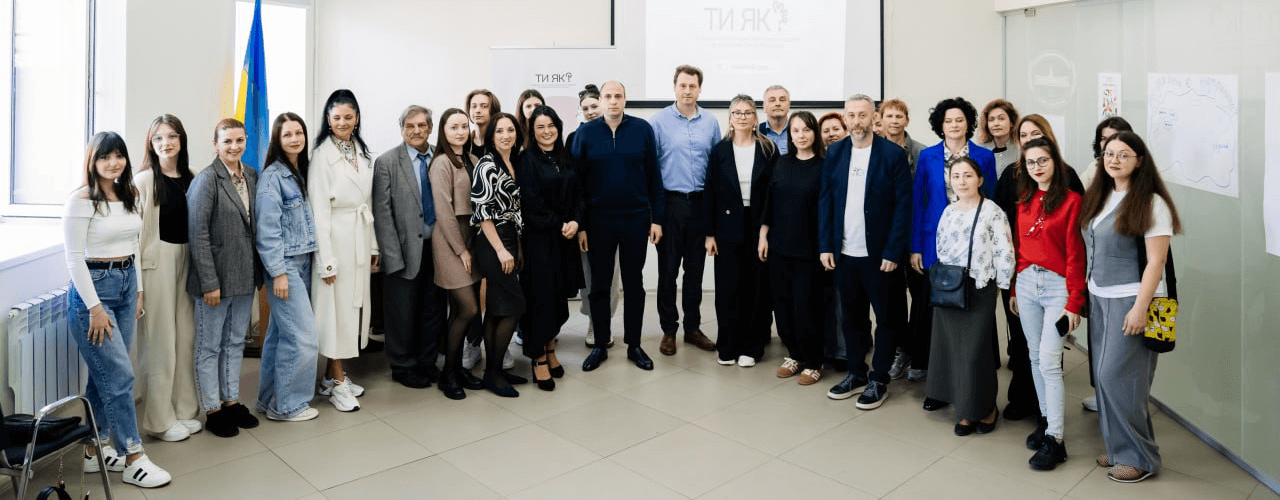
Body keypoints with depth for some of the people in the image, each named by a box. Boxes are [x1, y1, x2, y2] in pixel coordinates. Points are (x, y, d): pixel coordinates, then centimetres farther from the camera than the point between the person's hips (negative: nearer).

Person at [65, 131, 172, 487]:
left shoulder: (130, 197, 9)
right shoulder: (81, 201, -12)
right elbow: (74, 258, -13)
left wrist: (138, 290, 14)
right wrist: (95, 308, -15)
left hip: (127, 284, 7)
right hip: (93, 287, -7)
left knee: (104, 374, 12)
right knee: (120, 375, -7)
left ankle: (95, 451, 23)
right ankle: (134, 460, 1)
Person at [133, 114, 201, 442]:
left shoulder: (190, 179, 10)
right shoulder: (144, 180, -5)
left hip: (186, 259, 5)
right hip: (157, 259, -5)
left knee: (186, 335, 8)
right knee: (160, 340, -1)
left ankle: (184, 410, 20)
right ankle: (160, 419, 10)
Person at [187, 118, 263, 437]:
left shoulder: (252, 176, 7)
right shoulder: (207, 179, -12)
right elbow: (198, 234, -14)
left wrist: (258, 272, 7)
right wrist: (209, 282, -17)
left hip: (245, 276, 6)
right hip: (217, 277, -6)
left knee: (235, 343, 17)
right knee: (209, 347, 8)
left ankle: (232, 401, 30)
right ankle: (212, 411, 19)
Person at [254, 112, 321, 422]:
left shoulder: (303, 172, 11)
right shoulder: (272, 176, -11)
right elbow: (267, 230, -14)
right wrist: (278, 273, -16)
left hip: (303, 262, 7)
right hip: (284, 265, -7)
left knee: (280, 333, 13)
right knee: (302, 337, -7)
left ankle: (270, 399, 23)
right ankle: (287, 405, 7)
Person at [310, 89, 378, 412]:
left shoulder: (362, 152, 10)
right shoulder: (322, 155, -10)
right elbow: (319, 209, -13)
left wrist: (373, 246, 10)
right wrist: (326, 260, -15)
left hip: (361, 238, 7)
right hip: (335, 238, -7)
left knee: (354, 304, 11)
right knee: (335, 306, 1)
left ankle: (333, 374, 24)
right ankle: (337, 383, 12)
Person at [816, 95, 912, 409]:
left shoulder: (893, 154, -6)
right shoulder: (835, 153, 6)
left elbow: (903, 205, -8)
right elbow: (825, 201, 6)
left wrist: (893, 252, -13)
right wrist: (825, 246, -1)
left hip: (880, 254, -3)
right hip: (844, 253, 4)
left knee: (886, 318, 7)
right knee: (851, 316, 14)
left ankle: (878, 380, 21)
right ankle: (856, 372, 28)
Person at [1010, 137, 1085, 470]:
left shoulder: (1071, 200, -6)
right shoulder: (1024, 202, 11)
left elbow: (1075, 255, -8)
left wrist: (1074, 303, -11)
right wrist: (1015, 289, 13)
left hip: (1058, 285, -6)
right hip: (1027, 283, 6)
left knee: (1049, 360, -10)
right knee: (1036, 357, 10)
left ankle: (1054, 440, -5)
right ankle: (1046, 420, 23)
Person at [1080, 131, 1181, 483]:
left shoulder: (1151, 203, -10)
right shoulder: (1099, 198, 11)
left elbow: (1156, 261, -14)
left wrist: (1140, 307, -20)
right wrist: (1088, 294, 10)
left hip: (1130, 300, -7)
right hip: (1100, 298, 7)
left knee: (1116, 376, -6)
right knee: (1105, 376, 9)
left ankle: (1139, 457, 9)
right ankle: (1118, 448, 22)